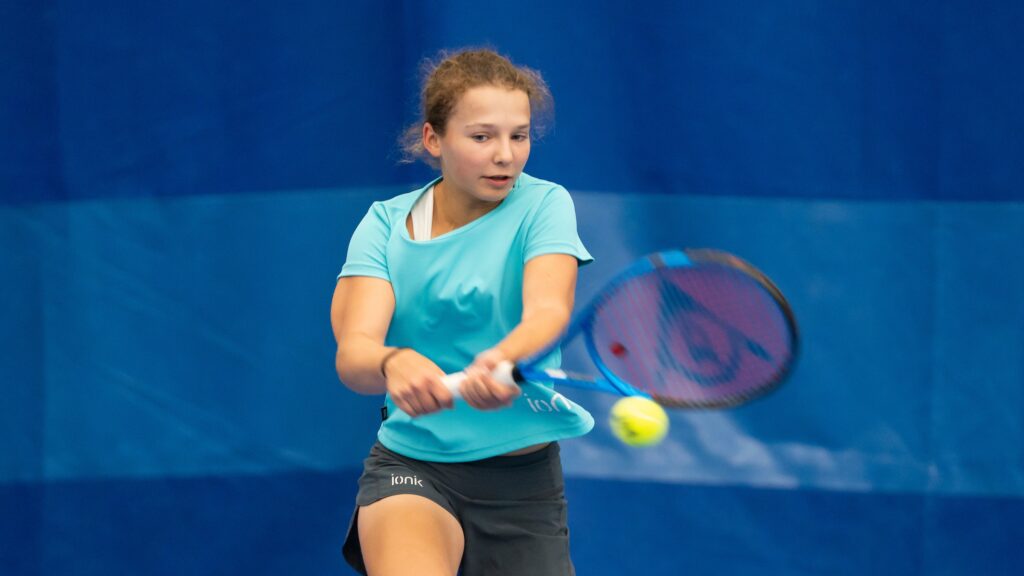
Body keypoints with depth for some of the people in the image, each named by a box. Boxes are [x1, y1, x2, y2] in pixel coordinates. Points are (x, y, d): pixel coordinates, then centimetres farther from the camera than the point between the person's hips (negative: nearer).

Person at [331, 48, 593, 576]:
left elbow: (549, 310, -23)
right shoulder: (386, 224, -1)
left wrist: (503, 360, -46)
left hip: (523, 473, 1)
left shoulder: (542, 205, -5)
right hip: (410, 464, -1)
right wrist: (393, 364, -39)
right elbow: (353, 352, -15)